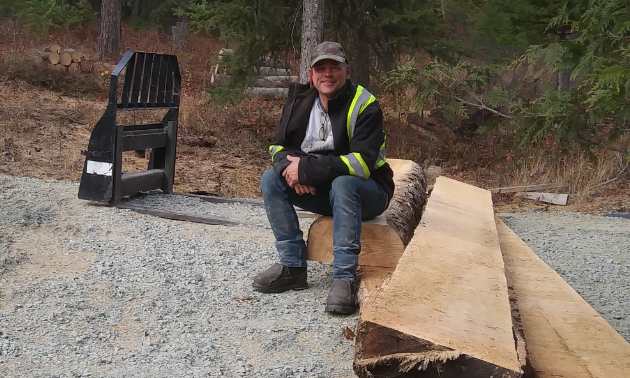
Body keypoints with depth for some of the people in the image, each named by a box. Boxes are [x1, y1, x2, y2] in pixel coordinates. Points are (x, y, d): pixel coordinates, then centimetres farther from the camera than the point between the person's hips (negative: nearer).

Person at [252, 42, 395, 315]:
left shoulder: (365, 106, -18)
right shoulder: (301, 102, 0)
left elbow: (361, 163, -28)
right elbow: (278, 146, 2)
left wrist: (307, 168, -30)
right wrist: (291, 168, -22)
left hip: (366, 192, -6)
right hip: (319, 189, 6)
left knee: (343, 184, -37)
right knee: (271, 179, -12)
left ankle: (344, 278, -34)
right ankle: (292, 266, -12)